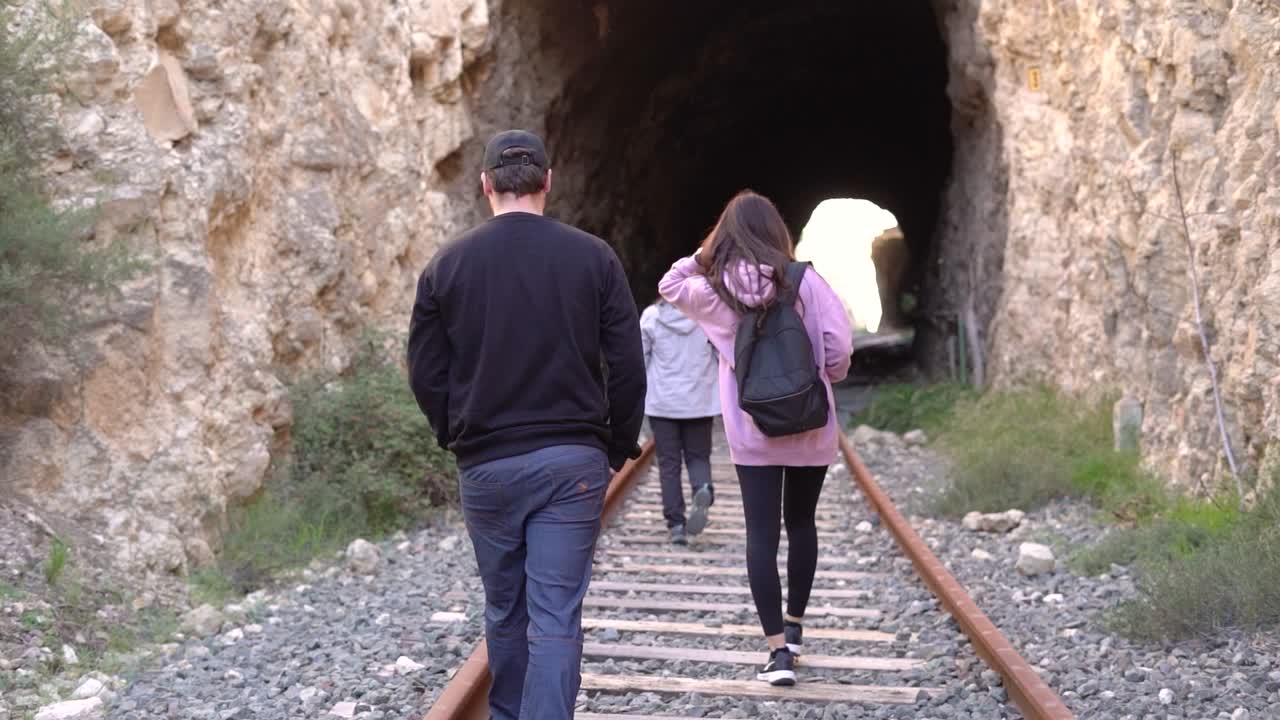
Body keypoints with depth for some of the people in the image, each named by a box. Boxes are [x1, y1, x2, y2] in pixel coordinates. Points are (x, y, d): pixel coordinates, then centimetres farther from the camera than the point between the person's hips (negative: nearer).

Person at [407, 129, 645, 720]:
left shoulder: (448, 263, 0)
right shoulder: (591, 256, -2)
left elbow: (426, 373, 2)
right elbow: (627, 364, -3)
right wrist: (619, 444, 9)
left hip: (486, 465, 2)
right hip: (573, 460, -1)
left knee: (503, 609, 17)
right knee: (556, 617, -1)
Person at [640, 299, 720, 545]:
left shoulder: (651, 315, -6)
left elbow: (639, 359, -1)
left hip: (662, 402, 0)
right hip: (700, 401, 0)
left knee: (669, 463, 8)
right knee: (698, 456, 14)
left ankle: (676, 524, 4)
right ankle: (702, 490, -18)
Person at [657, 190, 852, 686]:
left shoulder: (715, 290, -5)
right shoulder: (805, 281, -9)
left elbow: (670, 285, 17)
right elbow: (839, 347, -10)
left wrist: (704, 252, 9)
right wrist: (825, 380, 10)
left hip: (752, 431, -1)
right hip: (810, 426, 1)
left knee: (761, 533, 2)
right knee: (801, 523, 18)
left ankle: (779, 649, -5)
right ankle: (794, 625, 31)